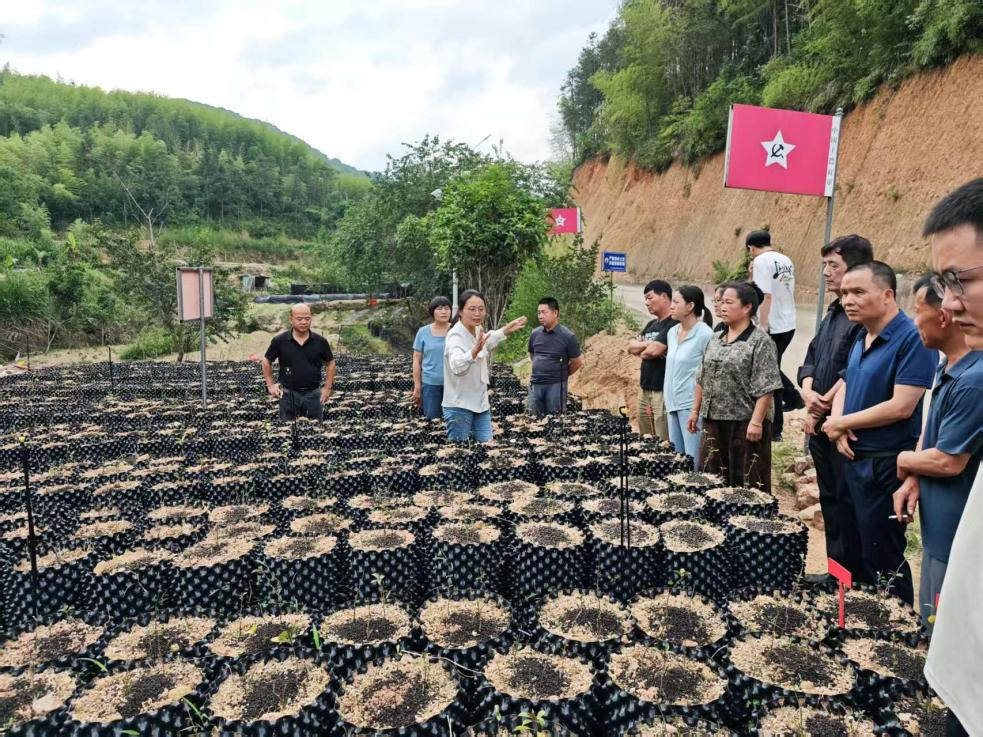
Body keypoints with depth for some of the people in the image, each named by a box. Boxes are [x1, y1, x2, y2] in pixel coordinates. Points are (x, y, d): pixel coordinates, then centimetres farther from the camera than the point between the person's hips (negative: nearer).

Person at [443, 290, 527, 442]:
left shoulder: (478, 331, 3)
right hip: (459, 406, -7)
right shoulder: (455, 335, -22)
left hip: (481, 403, 7)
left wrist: (506, 331, 23)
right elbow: (457, 366, -43)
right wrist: (474, 351, -60)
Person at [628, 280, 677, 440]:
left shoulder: (673, 324, -11)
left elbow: (654, 350, -19)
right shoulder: (651, 324, 17)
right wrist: (648, 344, -7)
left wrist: (641, 351, 2)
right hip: (645, 388, 9)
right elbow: (631, 347, 12)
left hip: (663, 390, -9)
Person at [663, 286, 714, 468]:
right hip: (673, 404, 8)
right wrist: (667, 399, 17)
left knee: (693, 461, -4)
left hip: (692, 405, -8)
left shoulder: (705, 334, -12)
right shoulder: (672, 332, 11)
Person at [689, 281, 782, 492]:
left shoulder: (760, 342, -10)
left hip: (745, 423, -7)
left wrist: (756, 422, -20)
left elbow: (765, 389, -15)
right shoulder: (715, 339, 12)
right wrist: (695, 411, 14)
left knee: (746, 483, 2)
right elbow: (702, 380, 17)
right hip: (713, 421, 7)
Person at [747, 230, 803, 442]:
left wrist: (763, 325, -19)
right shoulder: (786, 260, 11)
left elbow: (765, 296, -21)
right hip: (789, 325, 8)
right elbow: (790, 292, 18)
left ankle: (775, 429, 6)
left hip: (773, 328, -8)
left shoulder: (761, 261, -14)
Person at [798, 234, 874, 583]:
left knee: (848, 503, 1)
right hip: (822, 426, 9)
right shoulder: (833, 312, 14)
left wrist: (821, 409, -11)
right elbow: (810, 361, 13)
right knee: (830, 501, 17)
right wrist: (808, 394, -5)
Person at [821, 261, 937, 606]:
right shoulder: (862, 337, 9)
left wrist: (842, 422, -11)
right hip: (855, 458, 8)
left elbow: (900, 407, -23)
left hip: (886, 466, -8)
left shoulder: (912, 338, -18)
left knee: (881, 558, 2)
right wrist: (838, 425, -4)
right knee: (855, 548, 20)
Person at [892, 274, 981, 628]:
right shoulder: (948, 368, 6)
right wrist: (913, 479, -3)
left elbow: (949, 461, -24)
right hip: (940, 527, 9)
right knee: (933, 624, 24)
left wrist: (905, 461, -4)